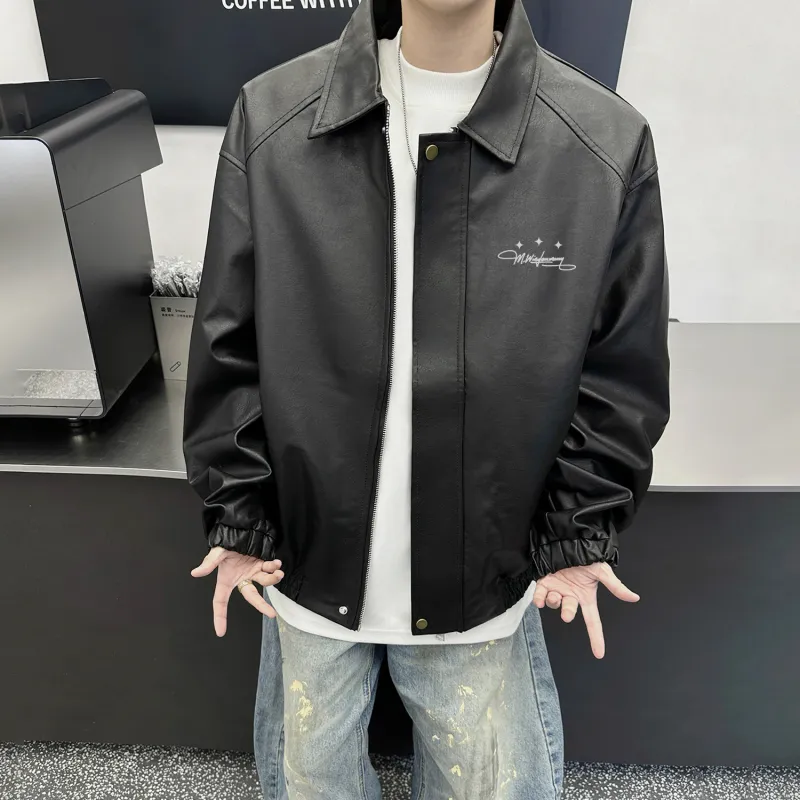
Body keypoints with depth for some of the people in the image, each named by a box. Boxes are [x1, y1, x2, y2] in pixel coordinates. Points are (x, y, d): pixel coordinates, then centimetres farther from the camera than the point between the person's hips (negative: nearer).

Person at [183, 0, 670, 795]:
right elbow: (227, 345, -2)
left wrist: (578, 536, -2)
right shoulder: (271, 118, -8)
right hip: (312, 560, 2)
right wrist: (236, 519, 0)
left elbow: (621, 372, -2)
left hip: (483, 581, 0)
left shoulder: (608, 145, -11)